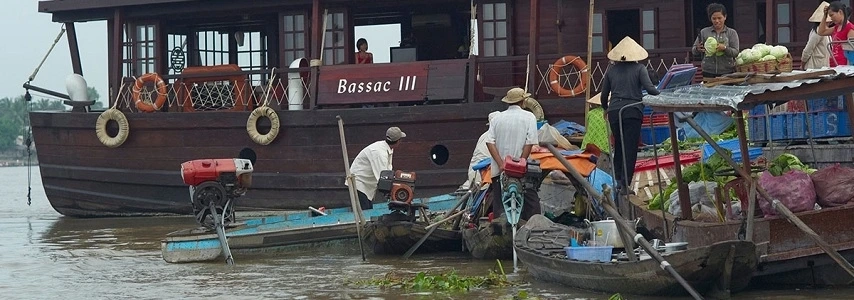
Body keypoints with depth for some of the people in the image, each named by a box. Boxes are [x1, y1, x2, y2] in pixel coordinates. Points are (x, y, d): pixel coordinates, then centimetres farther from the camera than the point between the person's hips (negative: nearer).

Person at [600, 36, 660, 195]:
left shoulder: (611, 70, 9)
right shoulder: (639, 68, -1)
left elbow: (604, 95, 14)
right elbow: (649, 88, -13)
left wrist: (605, 108, 32)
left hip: (614, 111, 3)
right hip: (633, 111, -3)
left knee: (619, 145, 18)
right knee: (630, 147, 0)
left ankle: (618, 178, 19)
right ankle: (625, 183, -5)